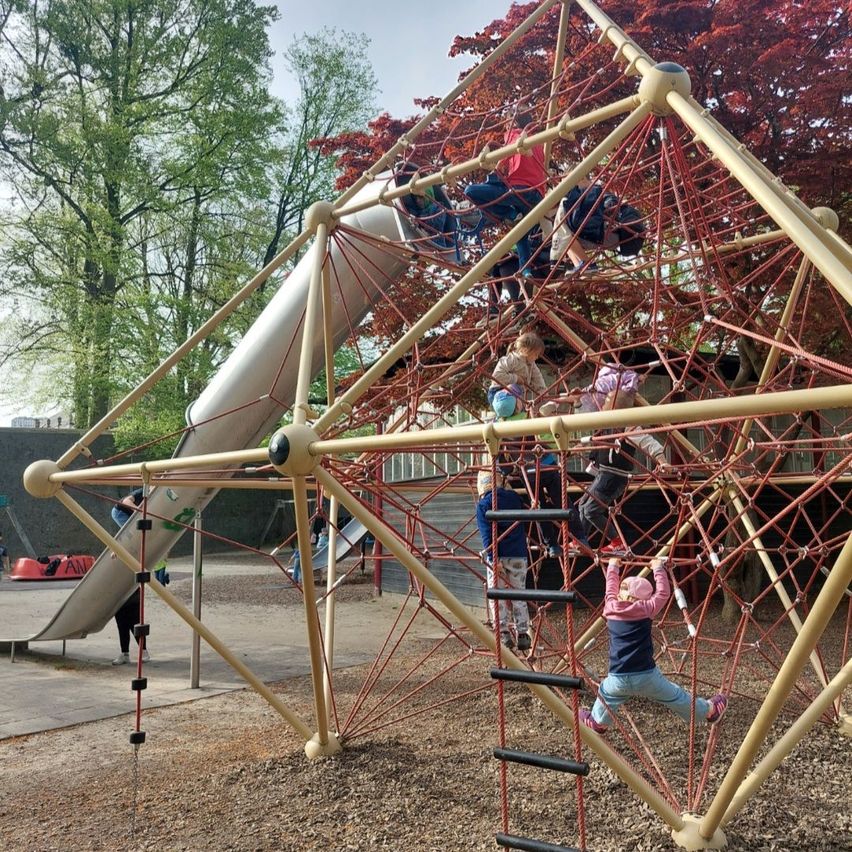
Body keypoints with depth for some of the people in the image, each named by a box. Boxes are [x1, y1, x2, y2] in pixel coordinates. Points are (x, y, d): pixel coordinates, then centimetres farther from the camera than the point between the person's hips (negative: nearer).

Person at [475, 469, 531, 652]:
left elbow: (486, 534, -10)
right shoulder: (514, 497, 7)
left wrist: (493, 558, -13)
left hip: (497, 556, -3)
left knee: (496, 596, 5)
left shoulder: (483, 504, -2)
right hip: (518, 554, 3)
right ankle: (523, 634, 10)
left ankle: (504, 633, -1)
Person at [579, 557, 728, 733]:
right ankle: (709, 711, 38)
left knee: (606, 696, 31)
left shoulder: (611, 608, 1)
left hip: (618, 678, 1)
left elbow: (611, 589, 20)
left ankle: (598, 722, 47)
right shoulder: (646, 610, -6)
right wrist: (658, 569, 17)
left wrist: (613, 567, 35)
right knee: (676, 697, 18)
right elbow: (663, 593, 6)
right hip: (647, 676, -1)